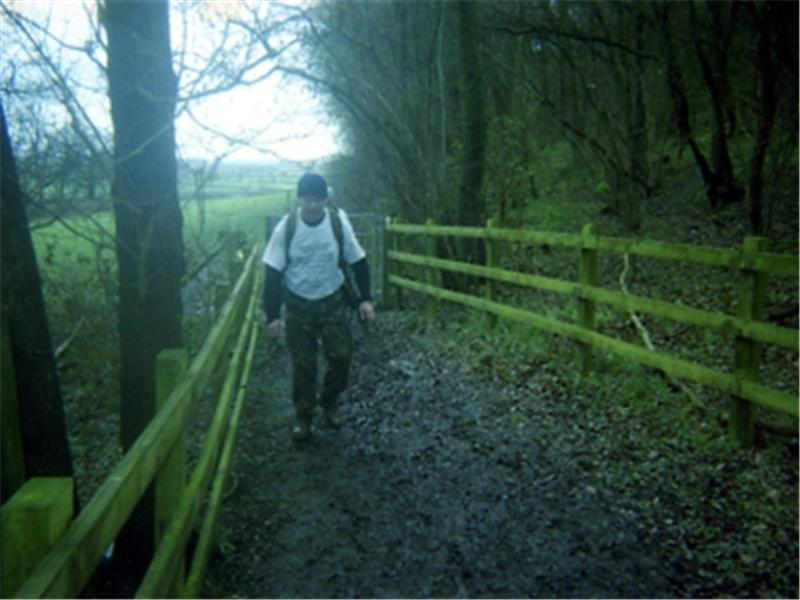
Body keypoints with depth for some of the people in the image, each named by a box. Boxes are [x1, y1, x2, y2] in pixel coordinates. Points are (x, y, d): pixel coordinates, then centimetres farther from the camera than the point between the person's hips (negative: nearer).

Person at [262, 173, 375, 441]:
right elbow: (273, 272, -8)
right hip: (298, 304, -1)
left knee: (341, 355, -1)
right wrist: (272, 314, -12)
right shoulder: (286, 227, -13)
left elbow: (358, 261, -2)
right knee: (303, 364, 5)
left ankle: (328, 405, 24)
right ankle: (303, 417, 22)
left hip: (333, 302, 1)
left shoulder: (338, 221, -12)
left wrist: (365, 298, -7)